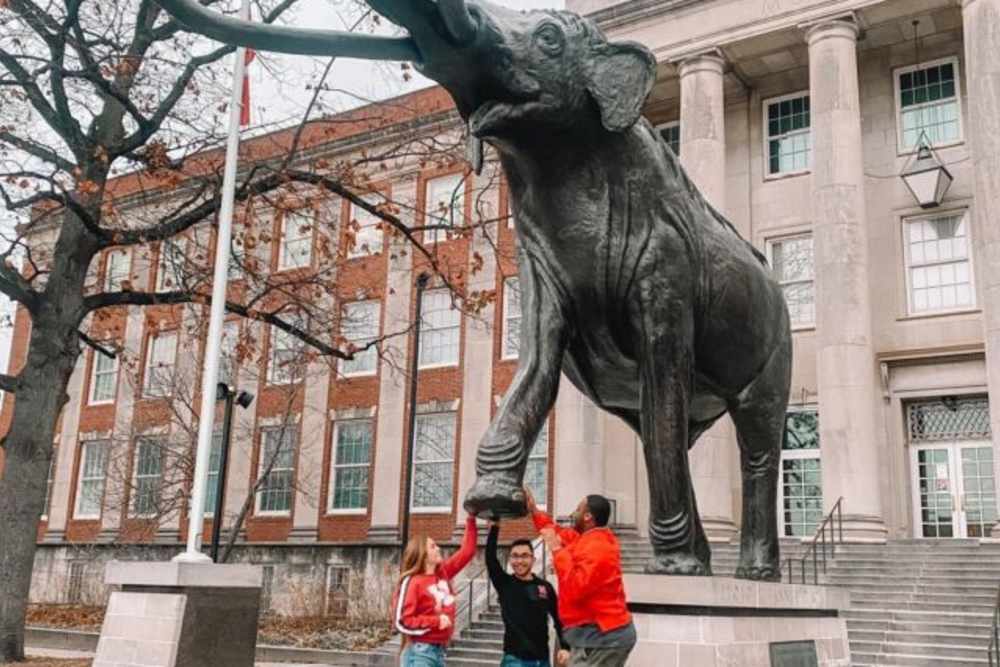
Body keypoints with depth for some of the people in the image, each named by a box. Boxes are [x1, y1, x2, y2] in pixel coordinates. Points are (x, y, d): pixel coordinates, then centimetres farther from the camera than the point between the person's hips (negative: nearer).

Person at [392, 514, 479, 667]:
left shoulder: (443, 573, 9)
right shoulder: (412, 582, -11)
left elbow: (467, 551, 14)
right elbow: (402, 621, -14)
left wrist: (471, 519, 9)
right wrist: (436, 621, -15)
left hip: (439, 651, 8)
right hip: (420, 653, -8)